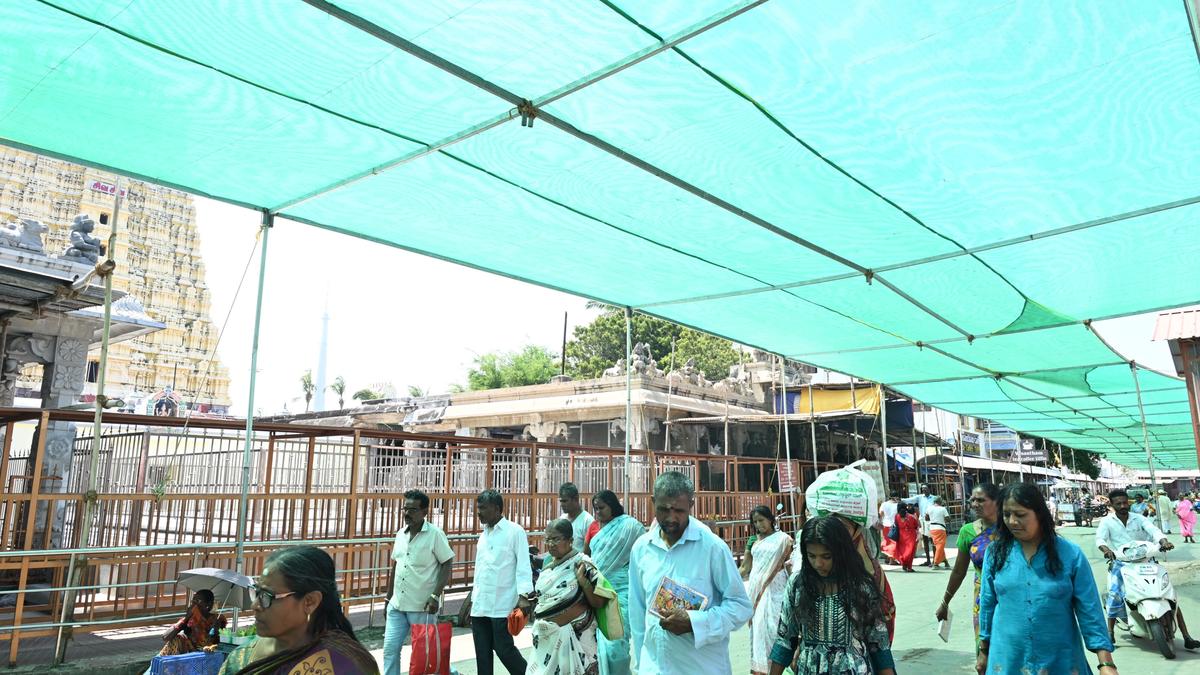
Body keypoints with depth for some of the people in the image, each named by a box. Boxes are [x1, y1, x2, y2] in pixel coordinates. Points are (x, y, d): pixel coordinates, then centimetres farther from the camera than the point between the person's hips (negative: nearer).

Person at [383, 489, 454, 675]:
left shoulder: (435, 534, -12)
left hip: (423, 606, -6)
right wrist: (389, 597, 16)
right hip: (397, 605, 6)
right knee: (390, 649, 4)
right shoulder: (401, 534, 7)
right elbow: (395, 566, 16)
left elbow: (448, 563, -12)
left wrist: (436, 595, -19)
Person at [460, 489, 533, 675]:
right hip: (480, 604, 7)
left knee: (503, 649, -4)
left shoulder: (515, 531, -7)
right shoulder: (484, 534, 14)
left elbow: (523, 566, -11)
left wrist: (523, 595, -20)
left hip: (502, 604, -7)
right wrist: (473, 599, 18)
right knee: (482, 652, 9)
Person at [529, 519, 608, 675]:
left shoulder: (583, 564, -12)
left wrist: (583, 580, -25)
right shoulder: (549, 566, 7)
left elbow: (599, 603, -15)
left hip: (573, 637, -6)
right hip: (546, 638, 6)